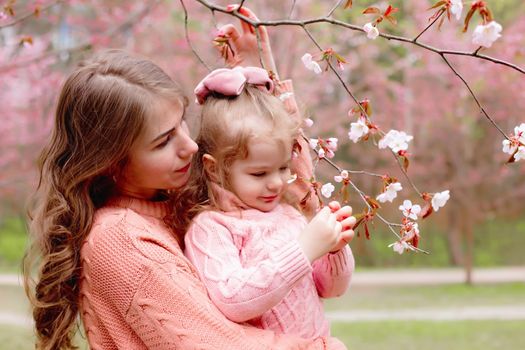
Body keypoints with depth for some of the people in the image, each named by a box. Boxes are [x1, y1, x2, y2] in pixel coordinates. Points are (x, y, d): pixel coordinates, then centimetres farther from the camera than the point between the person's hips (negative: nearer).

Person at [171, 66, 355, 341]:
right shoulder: (210, 227, -8)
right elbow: (233, 302, -23)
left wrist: (336, 249, -4)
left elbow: (331, 288, 16)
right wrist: (305, 249, -24)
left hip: (319, 341, 5)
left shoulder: (286, 211, 9)